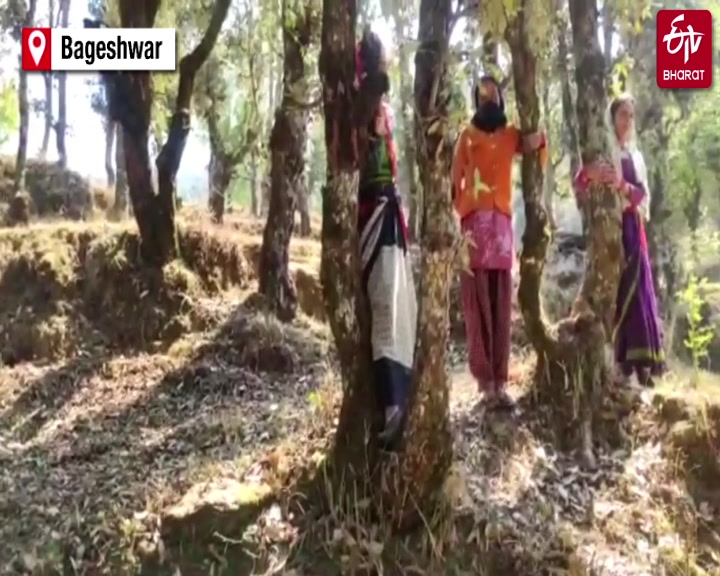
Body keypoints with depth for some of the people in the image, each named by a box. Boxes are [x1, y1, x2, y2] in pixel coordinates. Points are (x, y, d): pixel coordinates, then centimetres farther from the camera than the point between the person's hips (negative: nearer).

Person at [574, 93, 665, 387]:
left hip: (632, 229, 6)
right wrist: (588, 173, -34)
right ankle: (620, 365, -10)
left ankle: (640, 363, 5)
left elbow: (642, 193, 5)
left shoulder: (635, 156, 19)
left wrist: (621, 185, -16)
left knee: (638, 292, 2)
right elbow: (579, 184, -11)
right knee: (616, 292, -11)